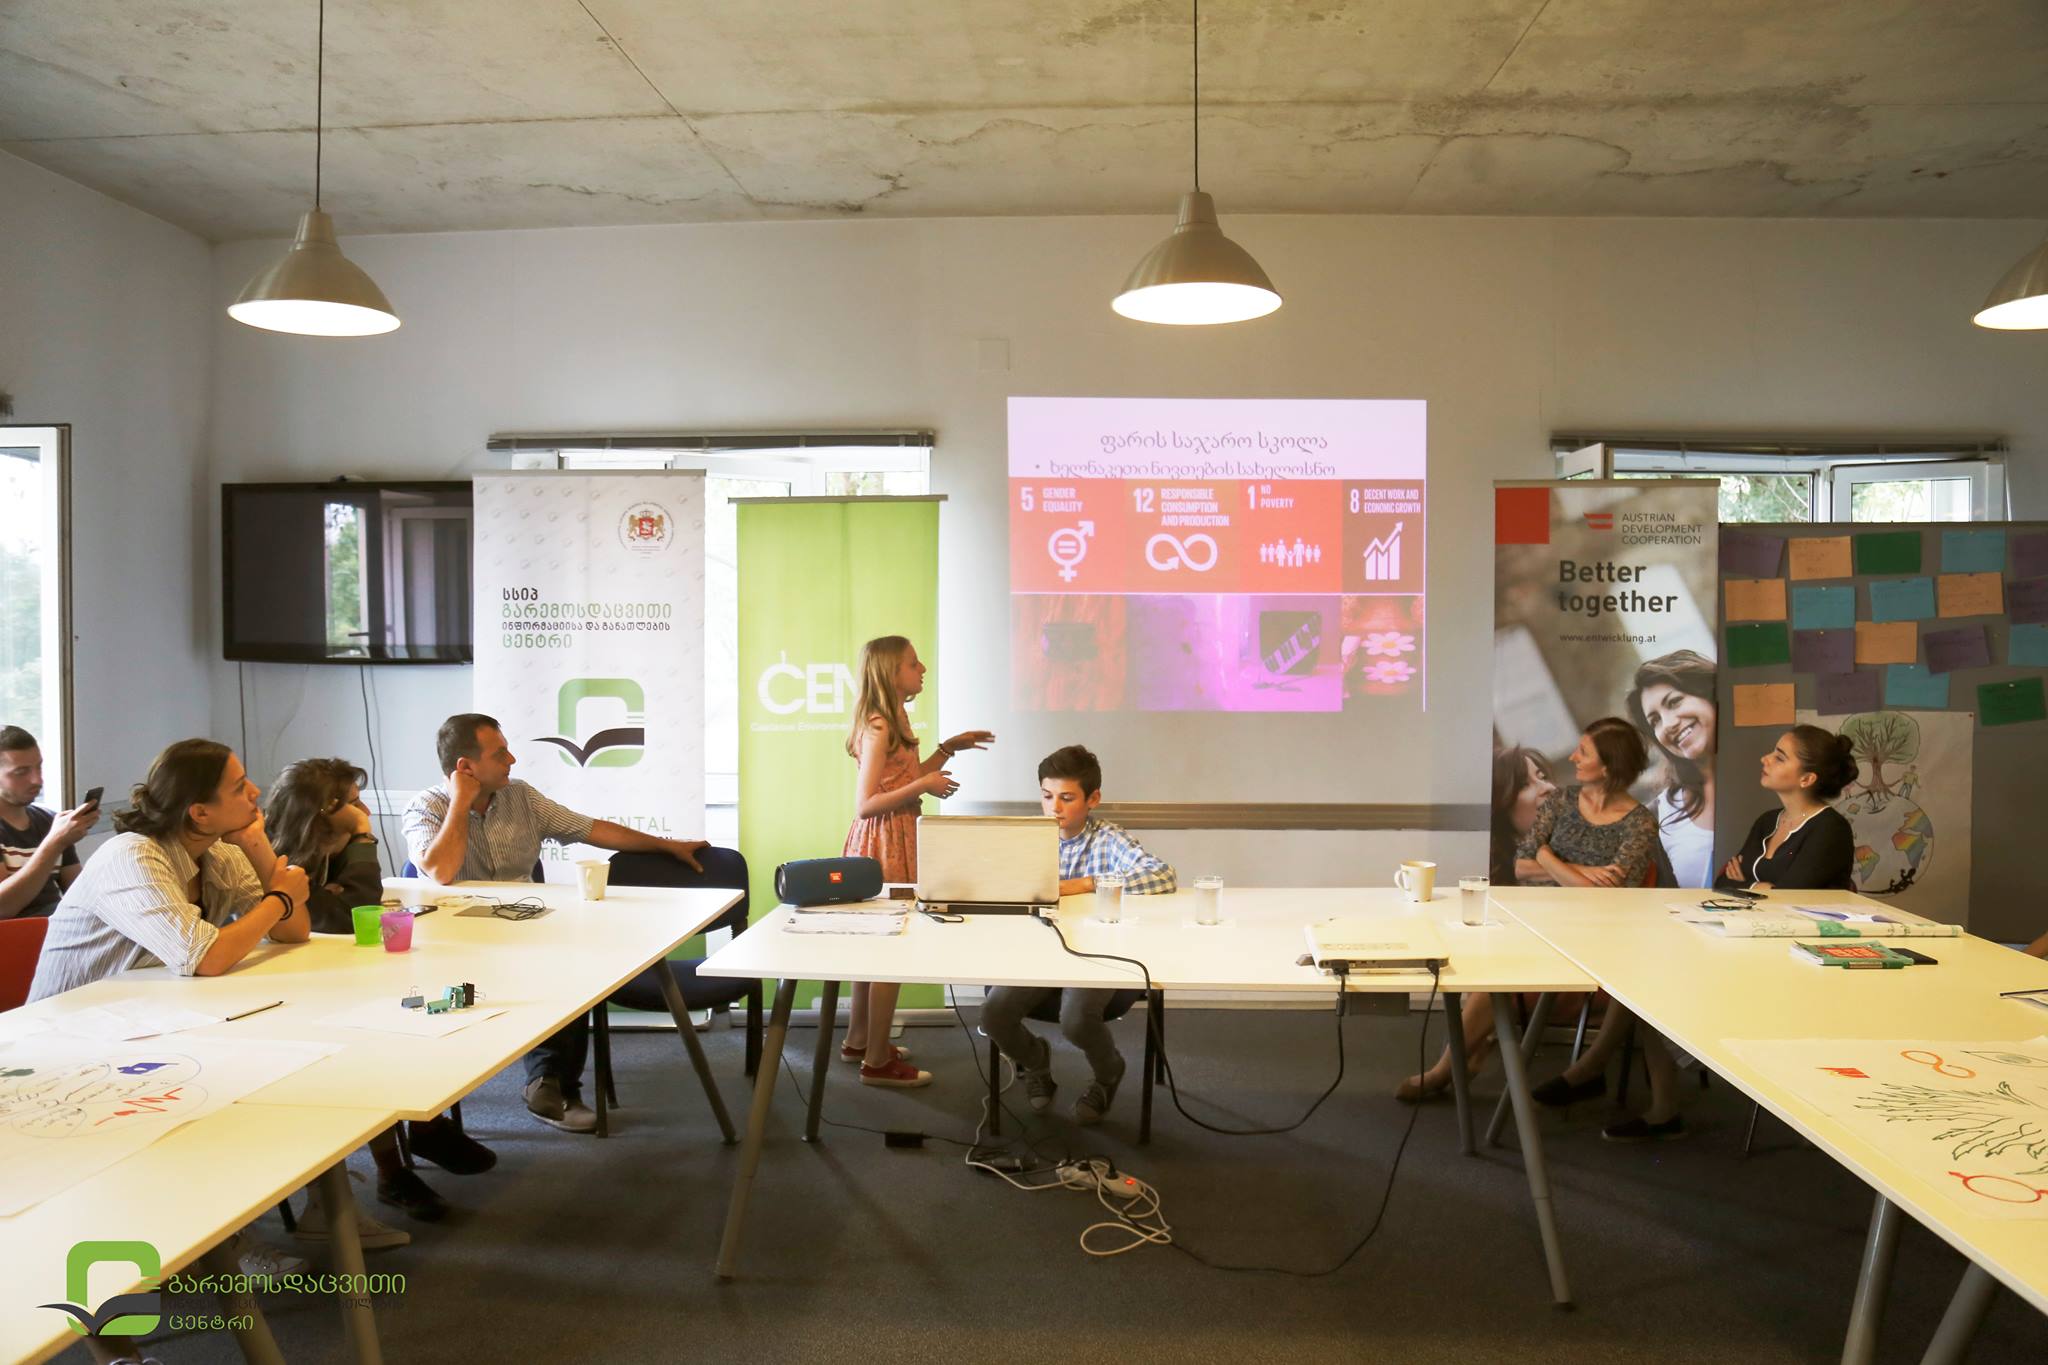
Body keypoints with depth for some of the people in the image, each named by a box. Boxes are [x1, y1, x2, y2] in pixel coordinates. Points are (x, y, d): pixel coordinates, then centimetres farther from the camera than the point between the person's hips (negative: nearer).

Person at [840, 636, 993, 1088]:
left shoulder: (896, 719, 11)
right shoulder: (879, 727, -20)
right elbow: (865, 804, -23)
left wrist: (948, 748, 16)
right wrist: (923, 786, -24)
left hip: (895, 841, 10)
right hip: (883, 844, -10)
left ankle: (859, 1041, 31)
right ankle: (877, 1062, 6)